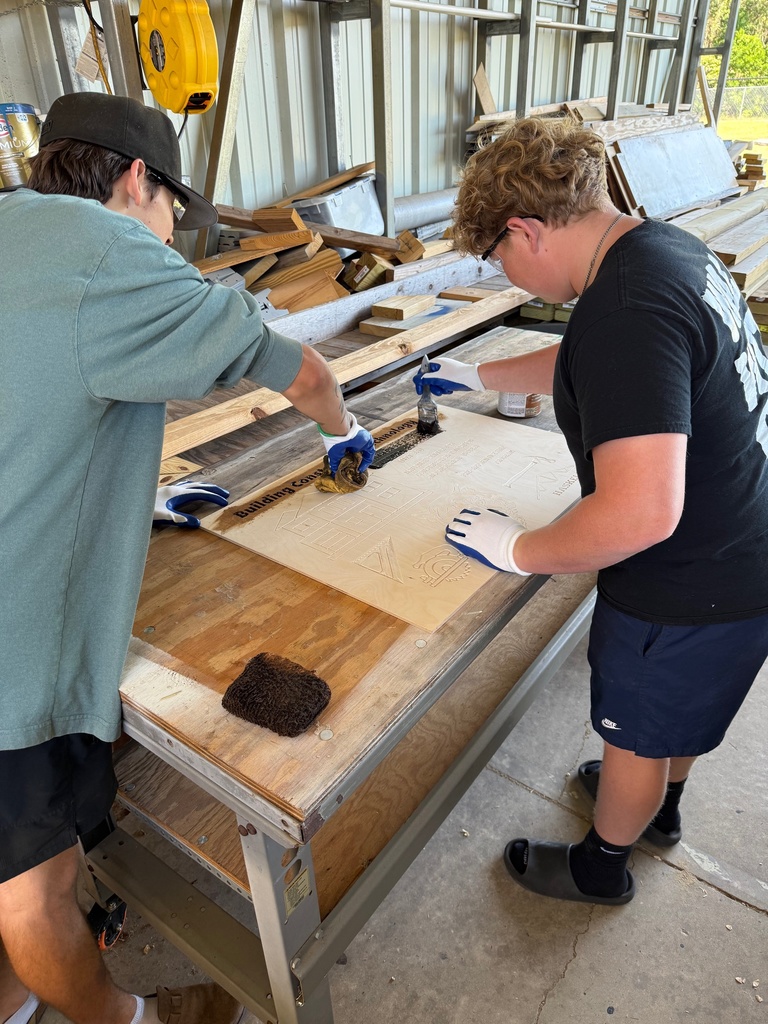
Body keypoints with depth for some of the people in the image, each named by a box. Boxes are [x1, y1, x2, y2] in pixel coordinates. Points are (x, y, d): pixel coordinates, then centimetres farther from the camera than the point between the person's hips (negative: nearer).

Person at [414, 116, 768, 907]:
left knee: (637, 731, 17)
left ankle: (601, 866, 46)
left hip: (691, 591, -9)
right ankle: (659, 808, 60)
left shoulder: (626, 312, -32)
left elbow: (641, 513, -38)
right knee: (682, 707, 31)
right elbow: (576, 367, 15)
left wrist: (519, 550, -22)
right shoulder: (669, 246, 0)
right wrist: (476, 375, 24)